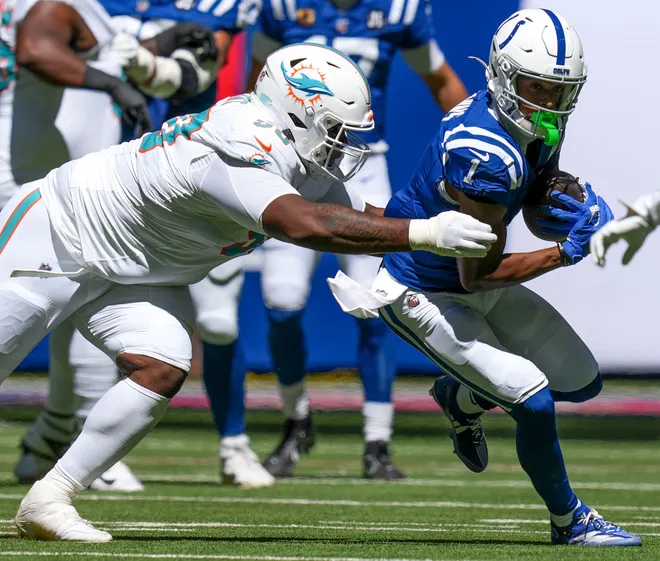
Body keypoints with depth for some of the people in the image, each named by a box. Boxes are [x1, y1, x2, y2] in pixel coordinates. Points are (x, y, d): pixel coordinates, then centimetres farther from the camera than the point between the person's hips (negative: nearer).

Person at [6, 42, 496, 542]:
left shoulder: (306, 169, -7)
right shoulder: (237, 151, -37)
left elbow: (370, 220, 3)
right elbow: (304, 224, -50)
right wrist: (425, 233, -51)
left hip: (128, 274, 8)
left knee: (163, 369, -11)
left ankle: (48, 501, -5)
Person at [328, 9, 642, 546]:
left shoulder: (541, 125, -7)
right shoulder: (483, 154, -35)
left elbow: (541, 209, 8)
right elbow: (478, 274, -28)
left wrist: (582, 212, -15)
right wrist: (567, 252, -29)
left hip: (473, 280, 9)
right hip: (418, 293, -9)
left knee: (583, 382, 11)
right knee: (534, 402, -15)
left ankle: (461, 398, 33)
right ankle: (569, 521, 10)